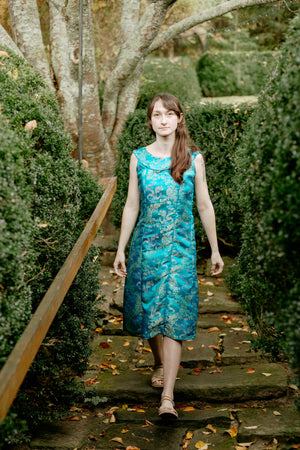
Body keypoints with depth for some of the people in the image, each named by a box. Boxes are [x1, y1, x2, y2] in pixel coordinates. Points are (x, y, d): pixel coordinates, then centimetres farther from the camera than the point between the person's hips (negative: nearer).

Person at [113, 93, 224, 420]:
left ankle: (168, 396, -11)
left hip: (180, 247, -2)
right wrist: (120, 250, 4)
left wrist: (215, 250, 8)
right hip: (145, 245, 2)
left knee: (173, 315, -9)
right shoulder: (139, 158, 2)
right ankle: (160, 363, 40)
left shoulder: (194, 160, -1)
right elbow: (131, 206, 5)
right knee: (148, 308, 11)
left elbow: (204, 206, 5)